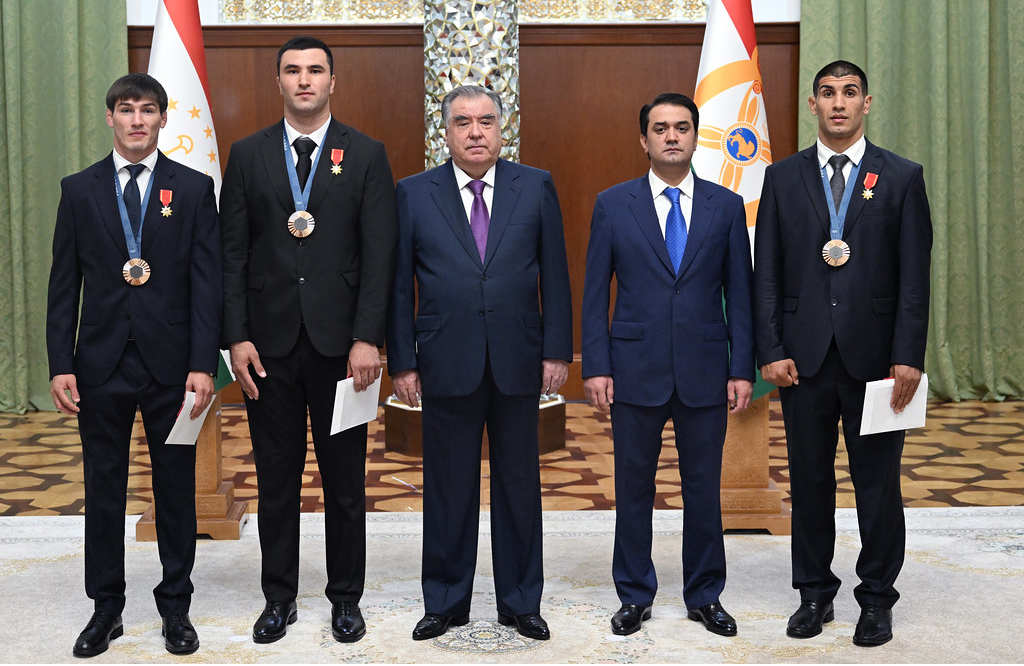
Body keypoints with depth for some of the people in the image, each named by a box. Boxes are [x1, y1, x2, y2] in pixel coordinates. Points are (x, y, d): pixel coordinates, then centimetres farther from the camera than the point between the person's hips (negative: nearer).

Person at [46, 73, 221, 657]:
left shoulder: (194, 189, 2)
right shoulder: (80, 190, 6)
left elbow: (208, 282, -2)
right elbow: (64, 285, 5)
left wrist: (204, 364, -10)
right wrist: (60, 364, -2)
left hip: (171, 364, -1)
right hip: (102, 365, 1)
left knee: (177, 489, 7)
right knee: (103, 490, 9)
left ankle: (176, 607, 20)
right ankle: (106, 609, 21)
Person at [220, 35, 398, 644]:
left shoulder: (367, 155, 3)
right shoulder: (248, 155, 8)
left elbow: (380, 254, -3)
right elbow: (233, 253, 5)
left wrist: (367, 338, -11)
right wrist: (237, 337, -4)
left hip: (338, 341, -1)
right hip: (269, 343, 1)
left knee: (345, 480, 7)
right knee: (276, 479, 9)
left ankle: (346, 599, 20)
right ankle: (280, 598, 22)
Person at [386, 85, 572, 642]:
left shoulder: (536, 187, 5)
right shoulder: (414, 193, 3)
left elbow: (554, 276, 4)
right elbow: (399, 286, 3)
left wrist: (556, 350, -1)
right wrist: (401, 362, -1)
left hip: (518, 364, 1)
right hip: (446, 365, 0)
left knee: (519, 485, 9)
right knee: (448, 488, 8)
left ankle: (520, 601, 22)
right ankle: (446, 602, 22)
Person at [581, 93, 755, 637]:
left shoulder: (726, 206, 5)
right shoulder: (612, 205, 3)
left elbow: (739, 294, 5)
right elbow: (595, 294, 2)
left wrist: (742, 369, -1)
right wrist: (595, 367, -5)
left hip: (705, 371, 1)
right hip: (636, 369, 0)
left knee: (703, 487, 8)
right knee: (633, 486, 7)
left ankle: (705, 596, 23)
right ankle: (635, 596, 22)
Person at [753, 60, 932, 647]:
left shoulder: (902, 177, 3)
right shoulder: (783, 178, 7)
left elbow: (915, 275, -1)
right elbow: (767, 273, 5)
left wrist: (908, 356, -9)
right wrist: (772, 350, -4)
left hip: (874, 355, -1)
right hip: (805, 356, 1)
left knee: (878, 482, 5)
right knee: (810, 480, 9)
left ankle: (877, 599, 18)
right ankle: (815, 594, 22)